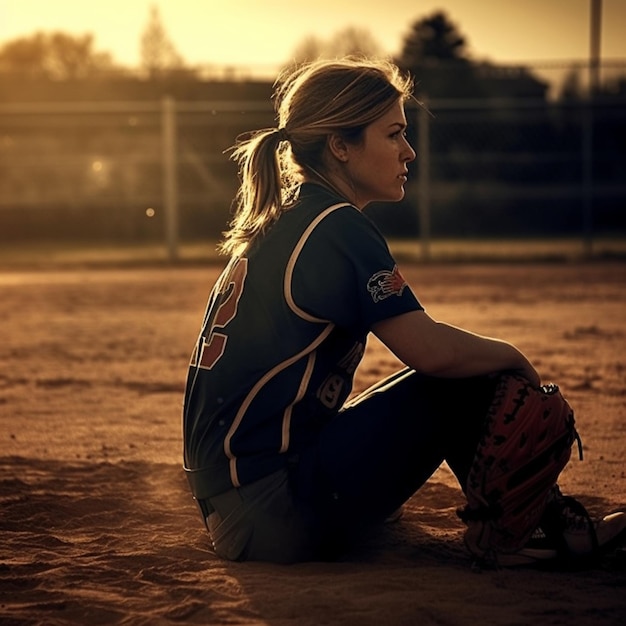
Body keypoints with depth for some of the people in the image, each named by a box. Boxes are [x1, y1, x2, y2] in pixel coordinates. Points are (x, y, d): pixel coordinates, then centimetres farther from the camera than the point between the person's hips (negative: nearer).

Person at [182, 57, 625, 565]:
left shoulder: (280, 223, 15)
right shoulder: (338, 228, -13)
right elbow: (431, 350, -19)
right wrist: (511, 357, 0)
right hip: (276, 509, -10)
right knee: (467, 381, -5)